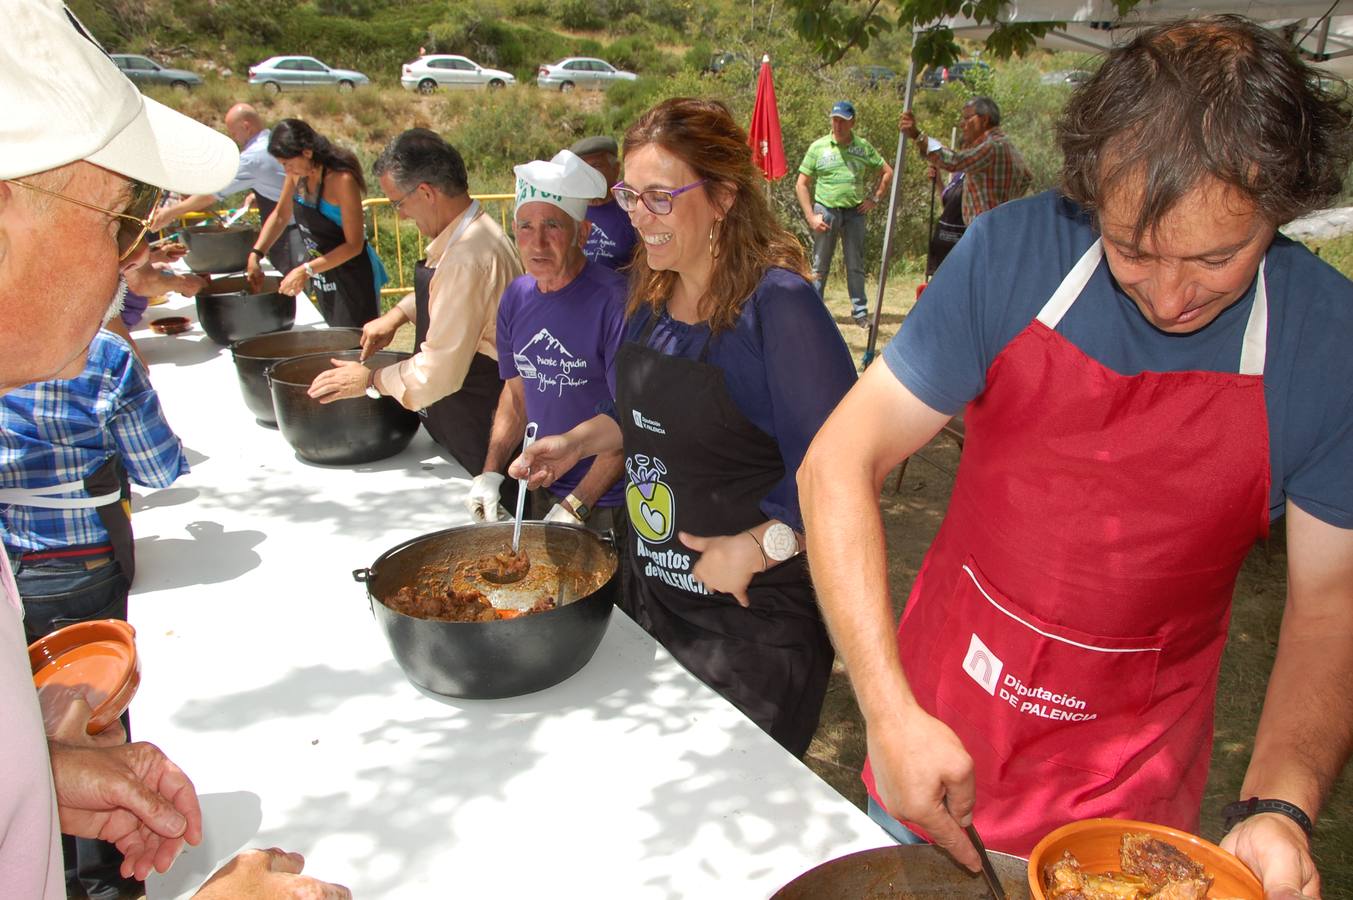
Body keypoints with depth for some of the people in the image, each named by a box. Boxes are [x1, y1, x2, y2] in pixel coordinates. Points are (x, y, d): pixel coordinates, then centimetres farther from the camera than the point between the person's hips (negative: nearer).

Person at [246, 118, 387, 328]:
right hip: (322, 278, 8)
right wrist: (255, 254, 2)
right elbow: (280, 215, 14)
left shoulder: (341, 180, -24)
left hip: (351, 276, -8)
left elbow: (354, 245, -23)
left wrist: (306, 270, -26)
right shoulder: (298, 174, -2)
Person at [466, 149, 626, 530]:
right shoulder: (516, 298, 2)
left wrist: (575, 505, -21)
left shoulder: (614, 301, -20)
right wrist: (491, 472, 2)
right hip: (543, 493, 6)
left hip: (610, 505, -6)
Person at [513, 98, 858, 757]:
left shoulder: (776, 305, -23)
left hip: (754, 615, -7)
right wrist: (577, 443, 5)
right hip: (651, 595, 8)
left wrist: (755, 548, -26)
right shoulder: (650, 296, 3)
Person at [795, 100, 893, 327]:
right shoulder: (818, 147, 0)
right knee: (820, 266, 3)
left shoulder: (864, 147, 6)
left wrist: (875, 199, 6)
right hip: (826, 211, -2)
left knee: (856, 266, 6)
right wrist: (810, 216, -7)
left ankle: (860, 311, 13)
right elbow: (802, 184, 1)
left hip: (854, 212, 2)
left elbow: (887, 172, 16)